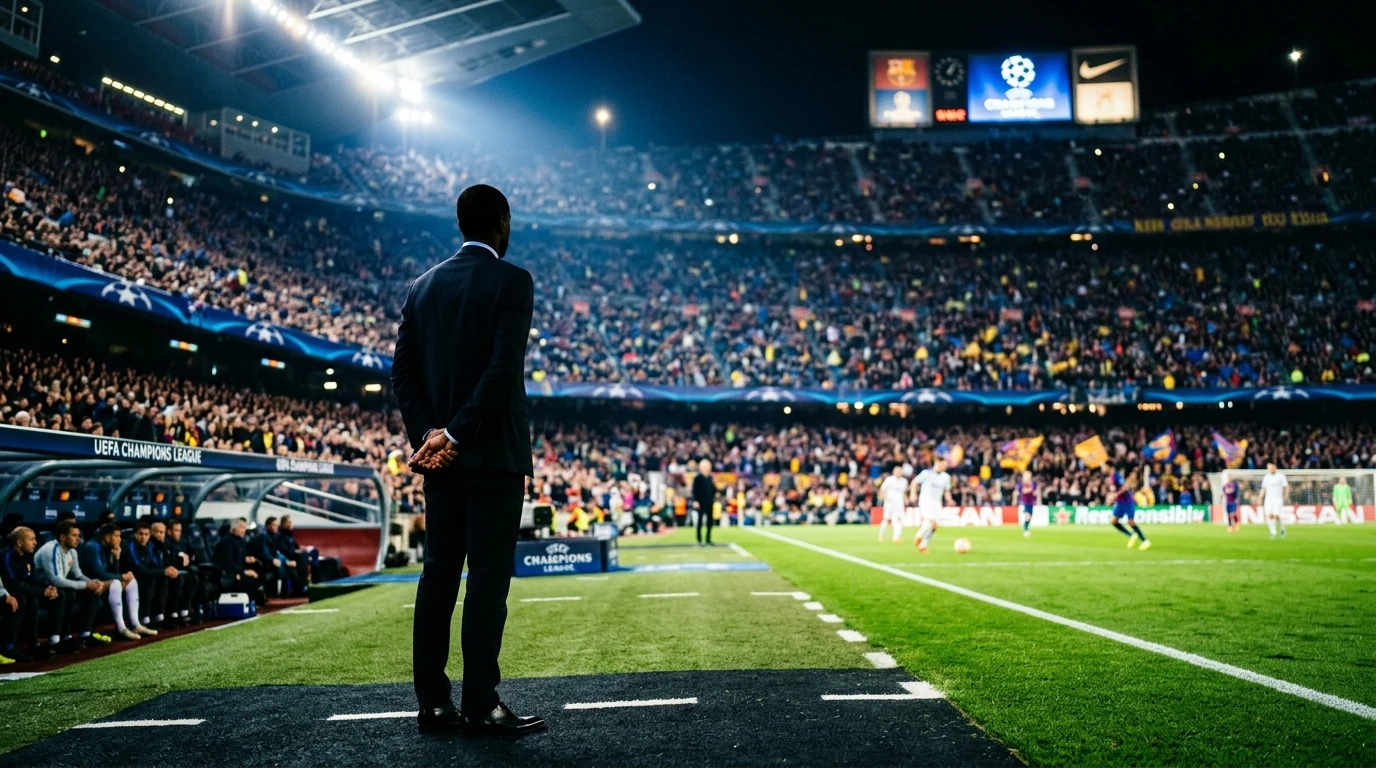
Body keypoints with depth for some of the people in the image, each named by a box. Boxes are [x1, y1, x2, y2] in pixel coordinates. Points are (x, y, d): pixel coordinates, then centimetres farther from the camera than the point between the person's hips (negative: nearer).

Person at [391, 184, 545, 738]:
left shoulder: (422, 286, 12)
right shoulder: (511, 280, -6)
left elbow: (403, 372, 7)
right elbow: (504, 368, -17)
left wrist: (428, 434, -1)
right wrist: (457, 435, -15)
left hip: (438, 452, 6)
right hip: (493, 452, -6)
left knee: (439, 573, 9)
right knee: (489, 575, -4)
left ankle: (433, 703, 14)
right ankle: (480, 708, -2)